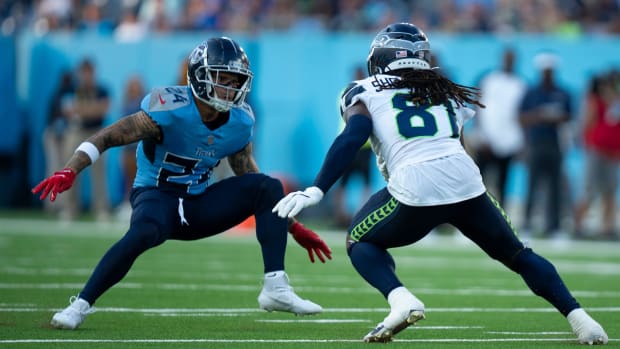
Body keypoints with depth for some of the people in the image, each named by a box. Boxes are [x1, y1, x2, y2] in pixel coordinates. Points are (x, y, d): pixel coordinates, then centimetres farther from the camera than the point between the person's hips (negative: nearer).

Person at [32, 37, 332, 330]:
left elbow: (250, 180, 12)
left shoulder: (239, 123, -1)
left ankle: (275, 288, -18)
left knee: (269, 188, -11)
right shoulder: (170, 109, -20)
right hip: (158, 196, -6)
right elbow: (107, 137, -23)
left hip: (199, 204, 6)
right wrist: (70, 171, -39)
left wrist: (293, 227, 10)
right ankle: (80, 305, -28)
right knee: (144, 233, -40)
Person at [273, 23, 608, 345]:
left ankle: (401, 299, -5)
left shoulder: (365, 91, 15)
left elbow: (351, 138, 0)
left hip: (415, 188, -3)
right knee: (515, 252, 23)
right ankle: (578, 318, 11)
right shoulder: (448, 92, 29)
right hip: (466, 180, 3)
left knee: (360, 243, 22)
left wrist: (316, 191, -5)